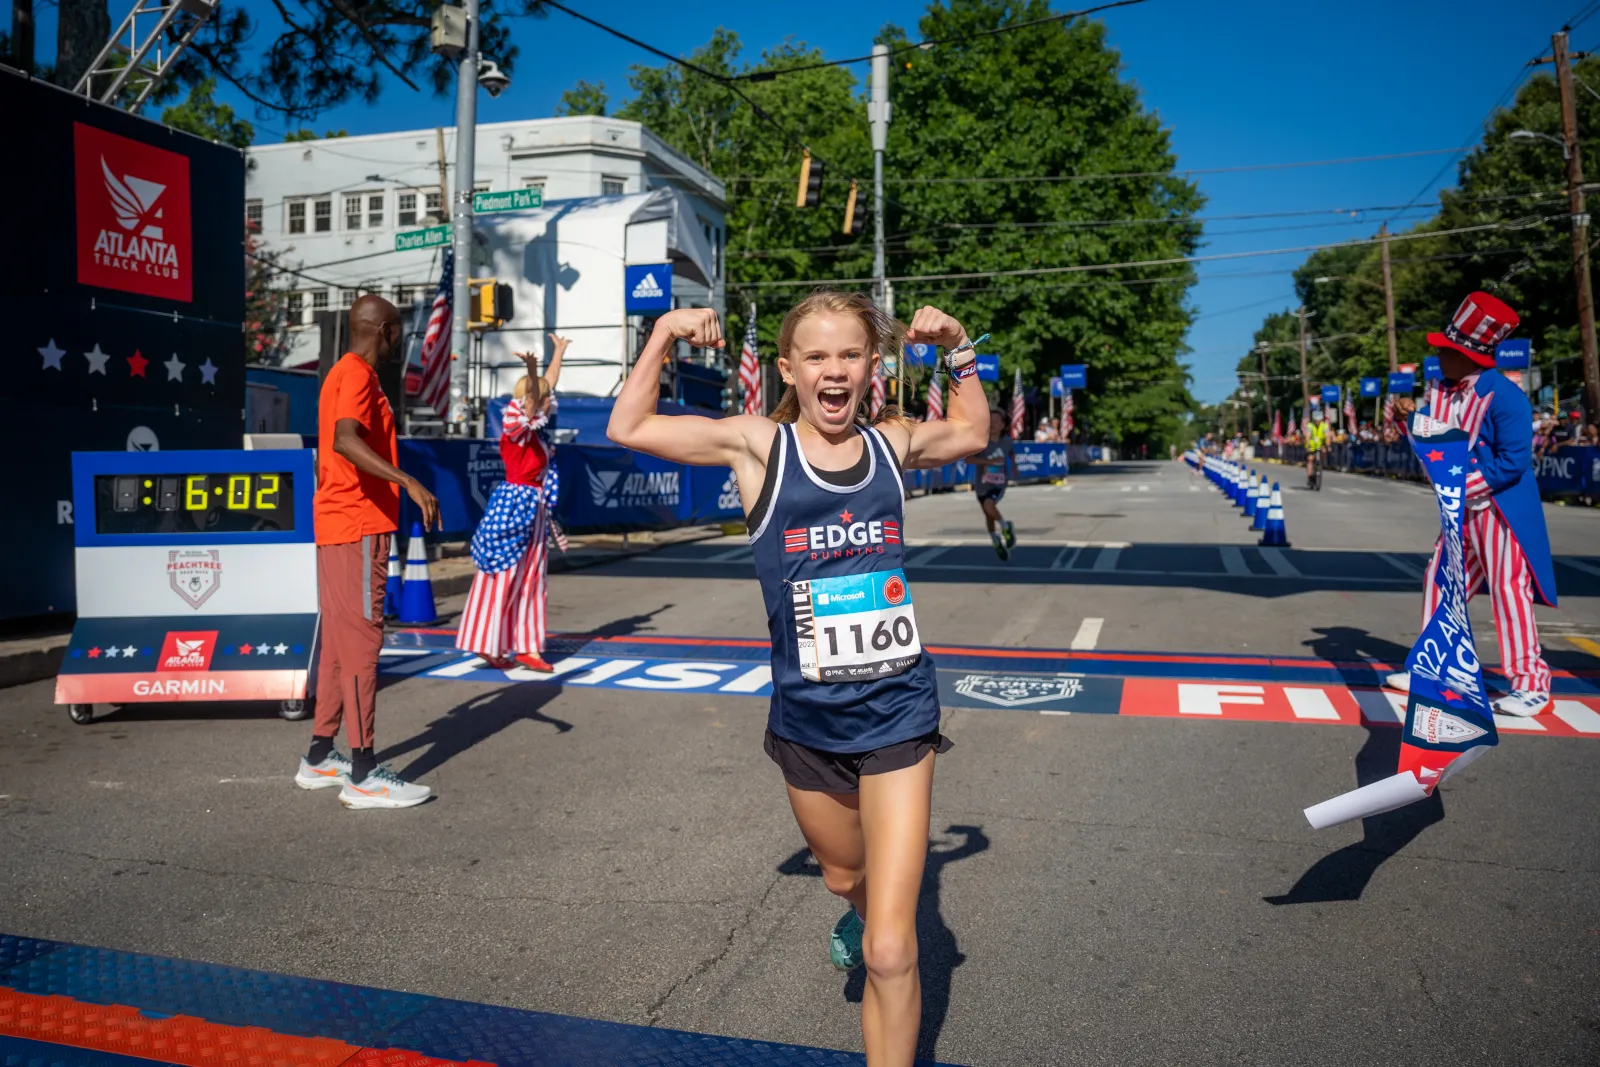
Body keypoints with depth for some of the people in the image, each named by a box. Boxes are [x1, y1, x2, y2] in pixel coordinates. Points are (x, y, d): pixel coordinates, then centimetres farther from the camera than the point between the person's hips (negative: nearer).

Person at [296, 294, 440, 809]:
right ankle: (363, 774, -8)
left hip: (339, 526, 10)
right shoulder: (358, 375, -12)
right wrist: (408, 481, -39)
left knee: (341, 637, 13)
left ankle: (320, 757, 21)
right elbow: (345, 440, -31)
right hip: (359, 527, -10)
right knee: (361, 637, -10)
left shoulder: (344, 374, 19)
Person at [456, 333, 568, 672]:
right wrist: (532, 372, -52)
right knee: (502, 576, -4)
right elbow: (532, 398, -35)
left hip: (532, 506, 9)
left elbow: (550, 383, 22)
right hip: (515, 504, -9)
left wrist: (559, 352, 32)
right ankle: (488, 645, 2)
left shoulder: (537, 429, 9)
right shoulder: (519, 426, -12)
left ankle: (526, 647, 12)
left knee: (531, 579, 9)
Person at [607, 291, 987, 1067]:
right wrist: (664, 336, -9)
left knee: (890, 954, -4)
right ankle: (864, 914, 64)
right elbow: (627, 429, -5)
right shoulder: (758, 445, -6)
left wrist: (958, 351, 12)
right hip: (807, 719, 0)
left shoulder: (891, 443, 1)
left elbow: (971, 432, 22)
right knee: (844, 876, 28)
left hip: (898, 711, 0)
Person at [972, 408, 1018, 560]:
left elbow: (1012, 452, 18)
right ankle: (997, 542, 39)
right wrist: (989, 461, -34)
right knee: (988, 516, 15)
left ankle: (1006, 528, -3)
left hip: (999, 484, -1)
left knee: (989, 506, -29)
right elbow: (968, 458, -26)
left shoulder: (1006, 440, -6)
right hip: (982, 484, 1)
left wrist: (1013, 466, 4)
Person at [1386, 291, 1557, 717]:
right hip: (1462, 509, 8)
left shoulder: (1504, 396, -21)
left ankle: (1532, 683, 6)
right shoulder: (1443, 390, 3)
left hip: (1503, 508, -8)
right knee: (1439, 582, 12)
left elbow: (1513, 462, -23)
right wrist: (1411, 418, -8)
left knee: (1509, 591, -5)